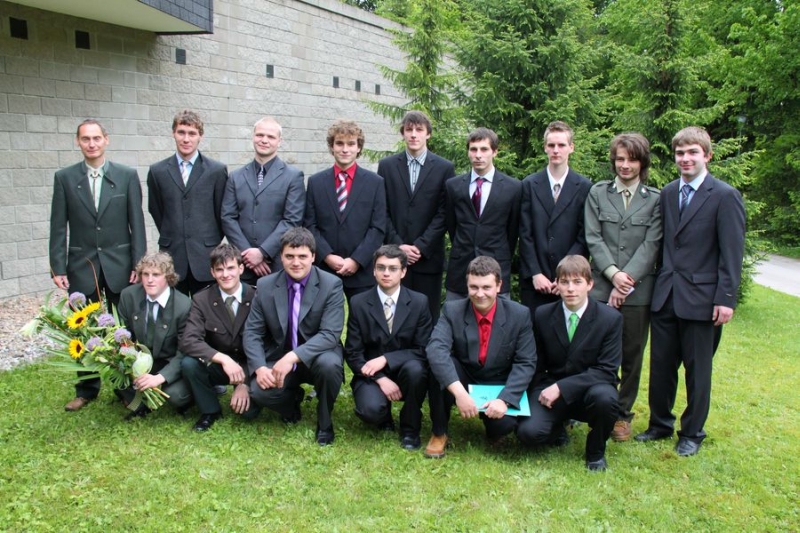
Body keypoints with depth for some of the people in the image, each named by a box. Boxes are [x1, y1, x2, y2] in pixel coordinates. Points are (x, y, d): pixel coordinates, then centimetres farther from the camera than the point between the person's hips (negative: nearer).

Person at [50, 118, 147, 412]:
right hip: (81, 266, 1)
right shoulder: (64, 177, 2)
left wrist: (138, 264, -5)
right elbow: (58, 227, 2)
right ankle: (86, 390, 23)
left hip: (119, 264, -1)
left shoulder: (127, 175, 0)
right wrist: (58, 268, -4)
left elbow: (136, 223, -1)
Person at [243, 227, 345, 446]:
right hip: (279, 358, 2)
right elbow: (252, 332, -2)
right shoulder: (265, 285, -5)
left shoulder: (331, 284, -14)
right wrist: (260, 367, -21)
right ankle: (292, 398, 14)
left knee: (329, 365, -35)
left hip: (317, 356, -2)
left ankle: (325, 423, -5)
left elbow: (330, 334, -23)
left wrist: (293, 356, -35)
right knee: (258, 392, -25)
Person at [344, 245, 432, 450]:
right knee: (371, 409, -31)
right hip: (371, 374, -1)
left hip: (405, 371, 1)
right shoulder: (358, 303, -4)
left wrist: (385, 359, -21)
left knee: (415, 368, -34)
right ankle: (384, 415, 10)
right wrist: (381, 379, -20)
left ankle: (410, 428, -6)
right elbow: (353, 353, -5)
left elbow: (423, 349, -7)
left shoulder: (419, 302, -4)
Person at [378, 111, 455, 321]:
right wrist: (398, 245, -7)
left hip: (429, 257, -1)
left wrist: (421, 247, -10)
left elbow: (443, 214, -1)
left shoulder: (444, 168, 4)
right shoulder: (386, 165, 8)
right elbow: (382, 211, 4)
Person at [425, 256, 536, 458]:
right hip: (461, 381, 1)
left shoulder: (519, 315, -12)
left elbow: (526, 363, -13)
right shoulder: (452, 310, -14)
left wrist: (504, 399, -28)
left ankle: (494, 428, 9)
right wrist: (459, 392, -43)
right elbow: (436, 350, -30)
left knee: (504, 423, -31)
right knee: (438, 366, -30)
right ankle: (439, 433, -10)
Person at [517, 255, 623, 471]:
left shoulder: (611, 318, -10)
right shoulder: (542, 315, -3)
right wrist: (545, 391, -8)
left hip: (591, 390, -1)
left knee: (605, 397, -37)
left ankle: (596, 451, -4)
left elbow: (607, 370, -15)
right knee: (529, 432, -26)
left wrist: (561, 387, -24)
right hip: (551, 390, 1)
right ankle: (557, 427, 13)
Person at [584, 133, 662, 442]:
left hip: (638, 290, 0)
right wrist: (612, 273, -12)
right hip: (600, 287, 0)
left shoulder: (656, 199, 5)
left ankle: (623, 414, 23)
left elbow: (651, 245, -3)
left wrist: (626, 280, -13)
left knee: (632, 355, 9)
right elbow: (593, 239, 1)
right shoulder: (597, 193, 8)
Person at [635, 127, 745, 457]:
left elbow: (732, 253, -9)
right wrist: (659, 282, 5)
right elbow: (664, 243, 11)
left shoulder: (725, 197, -7)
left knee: (697, 369, 8)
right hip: (665, 295, 5)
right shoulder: (667, 194, 10)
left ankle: (692, 433, 24)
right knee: (661, 365, 12)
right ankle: (660, 424, 29)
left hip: (701, 298, -5)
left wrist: (725, 298, -13)